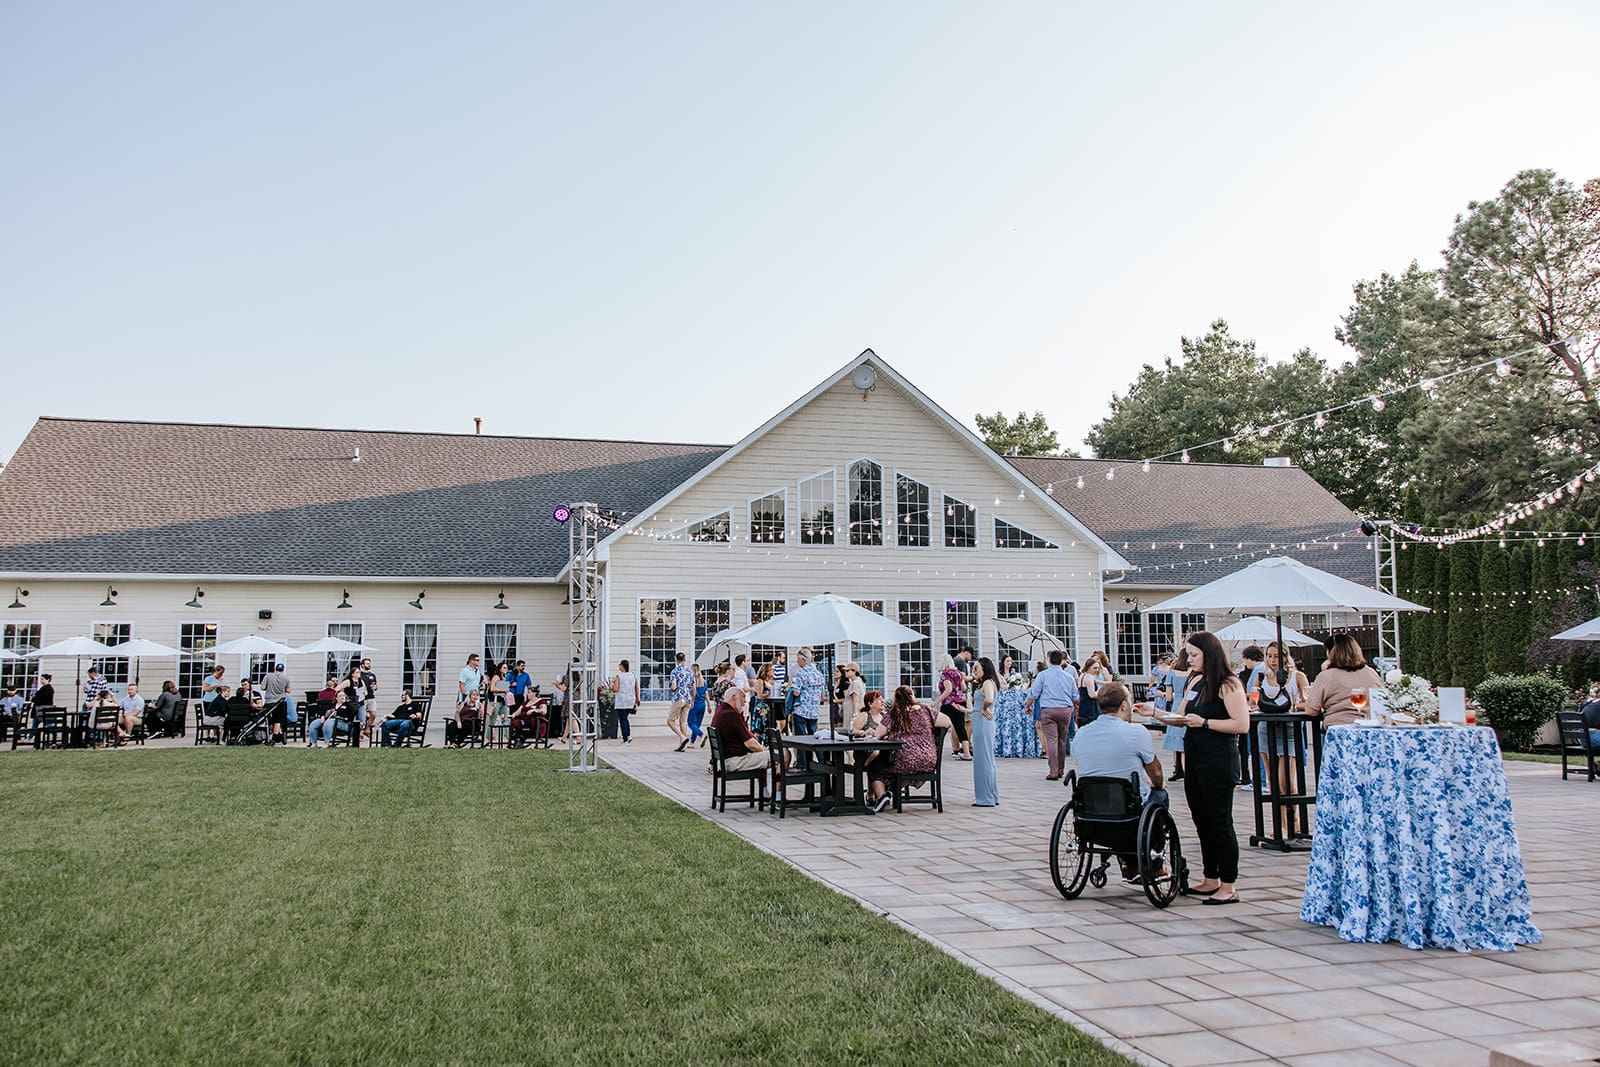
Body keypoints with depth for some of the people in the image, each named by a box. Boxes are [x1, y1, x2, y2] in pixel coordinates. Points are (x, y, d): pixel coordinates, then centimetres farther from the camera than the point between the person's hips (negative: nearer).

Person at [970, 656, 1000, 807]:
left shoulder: (988, 683, -14)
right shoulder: (986, 683, 16)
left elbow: (989, 699, -32)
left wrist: (984, 709, -14)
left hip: (983, 723, -10)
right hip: (981, 723, 10)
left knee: (982, 760, -4)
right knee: (988, 760, 15)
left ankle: (985, 799, 1)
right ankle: (993, 797, 23)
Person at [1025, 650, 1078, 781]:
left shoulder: (1043, 675, -2)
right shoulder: (1069, 676, 7)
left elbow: (1033, 694, -4)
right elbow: (1076, 698, 12)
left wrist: (1027, 706, 13)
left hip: (1048, 710, -3)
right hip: (1066, 710, 3)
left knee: (1051, 740, -6)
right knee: (1062, 740, 15)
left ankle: (1053, 772, -11)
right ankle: (1060, 769, 24)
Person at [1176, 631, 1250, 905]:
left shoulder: (1228, 685, -10)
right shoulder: (1196, 682, 14)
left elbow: (1242, 724, -18)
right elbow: (1185, 718, 22)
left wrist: (1204, 722, -18)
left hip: (1218, 762, -8)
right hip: (1194, 759, 8)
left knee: (1219, 822, -4)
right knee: (1202, 821, 12)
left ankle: (1228, 887, 3)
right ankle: (1211, 880, 23)